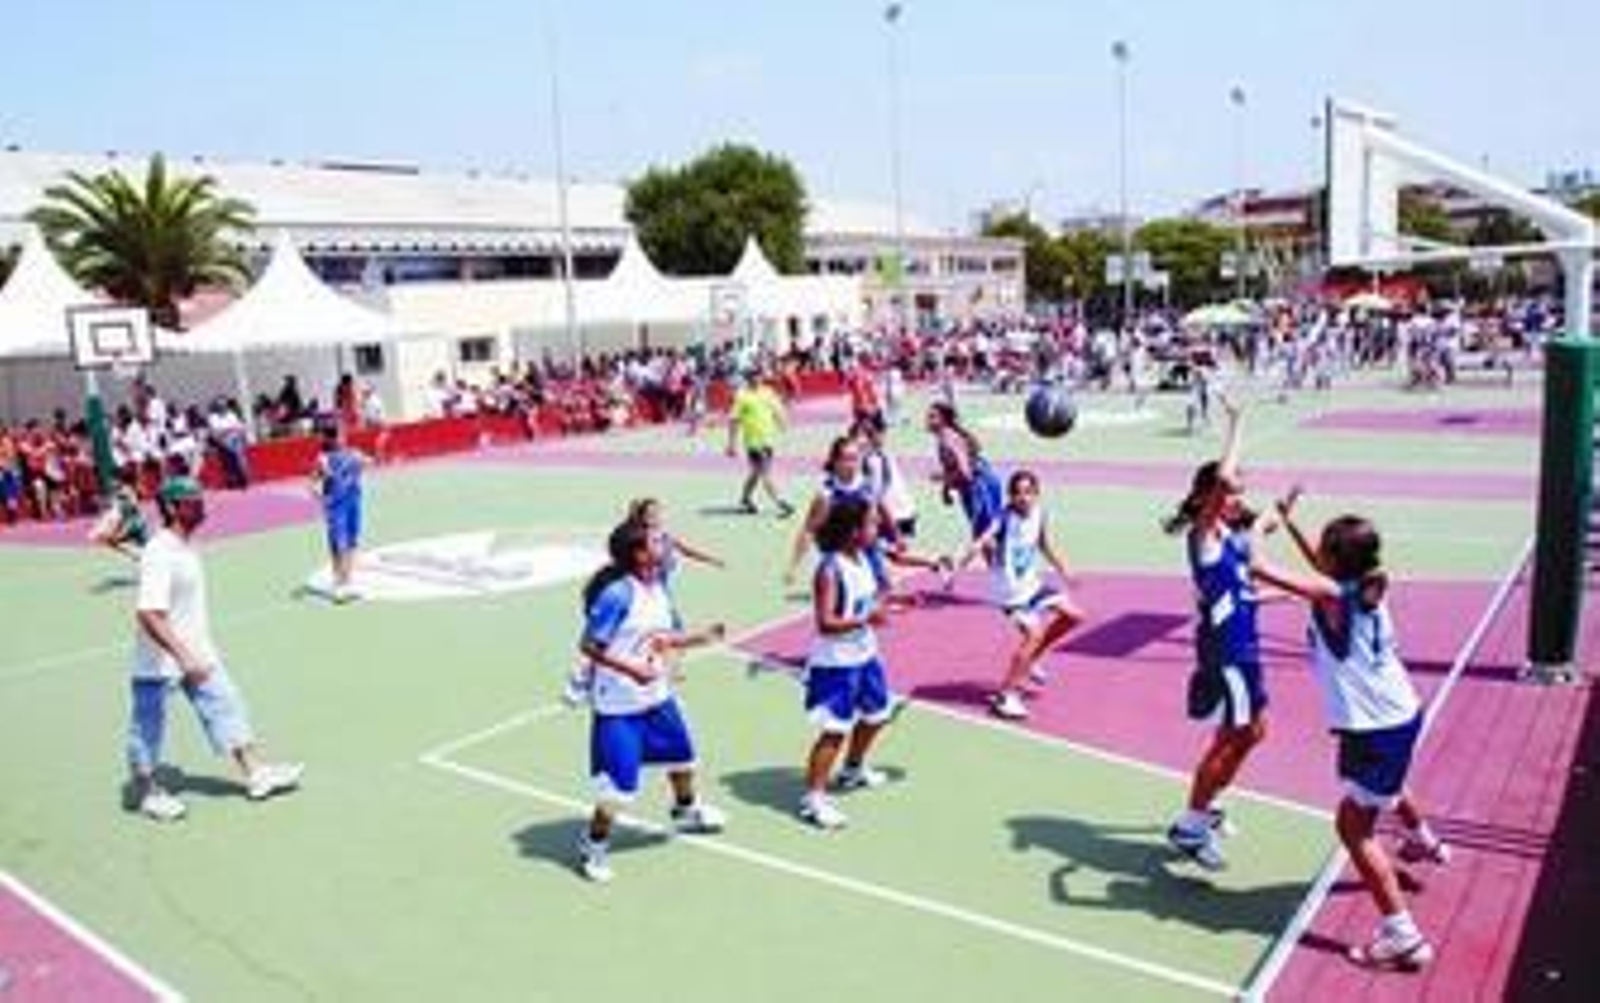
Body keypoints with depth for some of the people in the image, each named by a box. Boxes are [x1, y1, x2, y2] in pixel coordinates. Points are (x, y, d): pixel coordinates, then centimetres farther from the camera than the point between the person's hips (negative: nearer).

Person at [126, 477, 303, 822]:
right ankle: (148, 791, 26)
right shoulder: (158, 554, -25)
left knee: (225, 704, 10)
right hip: (159, 660, -9)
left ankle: (255, 773, 18)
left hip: (195, 653, 9)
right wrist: (184, 657, -35)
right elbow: (148, 614, -32)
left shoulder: (187, 547, 4)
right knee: (149, 727, 9)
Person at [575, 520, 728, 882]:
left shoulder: (659, 587, 1)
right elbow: (588, 646, -20)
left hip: (658, 697, 8)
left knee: (681, 754, 25)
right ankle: (594, 843, 21)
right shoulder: (617, 594, -24)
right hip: (619, 706, -8)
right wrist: (631, 668, -28)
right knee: (620, 784, -5)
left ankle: (687, 811, 54)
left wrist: (703, 636, 0)